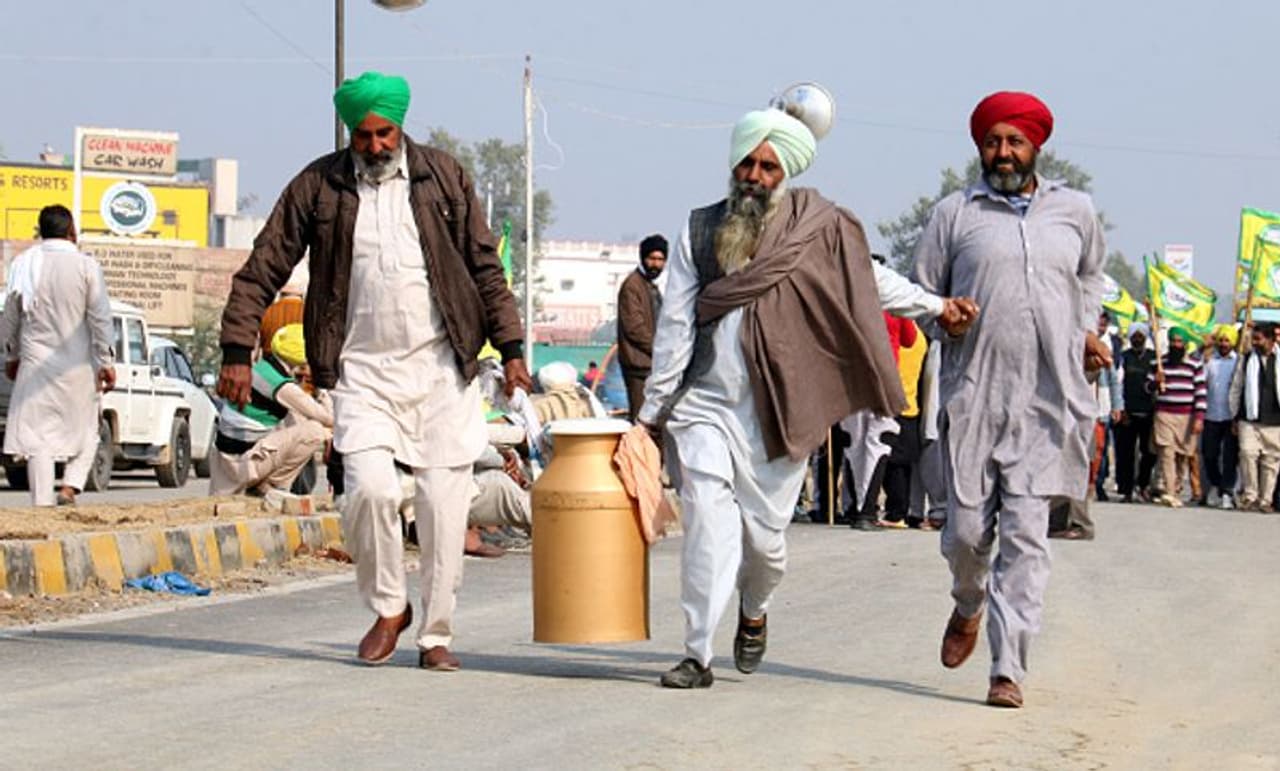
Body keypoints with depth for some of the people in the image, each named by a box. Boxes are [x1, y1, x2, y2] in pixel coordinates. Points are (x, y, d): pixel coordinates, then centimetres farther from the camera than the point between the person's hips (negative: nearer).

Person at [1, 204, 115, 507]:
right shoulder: (86, 265, -7)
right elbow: (100, 318, -8)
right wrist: (105, 363, -2)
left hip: (35, 362, 1)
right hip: (77, 364, -1)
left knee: (37, 434, 3)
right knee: (84, 431, 13)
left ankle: (42, 502, -2)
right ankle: (70, 486, -5)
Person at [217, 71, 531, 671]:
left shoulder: (443, 177, 6)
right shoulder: (318, 186, 3)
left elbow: (486, 267, 10)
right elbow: (261, 271, 4)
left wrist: (511, 348, 5)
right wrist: (237, 352, -4)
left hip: (442, 367, 1)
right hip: (362, 369, -1)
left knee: (444, 500, -2)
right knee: (370, 486, -18)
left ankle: (436, 633, 10)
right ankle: (387, 609, 7)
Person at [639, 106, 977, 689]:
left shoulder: (814, 229, 2)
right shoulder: (702, 230, 6)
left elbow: (872, 281, 13)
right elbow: (675, 324, 6)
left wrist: (936, 307, 2)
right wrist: (652, 408, 5)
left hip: (774, 413, 0)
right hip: (704, 405, 1)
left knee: (764, 533, 5)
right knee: (707, 524, -11)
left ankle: (754, 612, 38)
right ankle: (698, 655, -7)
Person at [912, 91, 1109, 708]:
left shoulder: (1075, 212, 12)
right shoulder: (954, 214, 6)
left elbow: (1091, 274, 30)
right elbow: (920, 293, 13)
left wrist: (1084, 331, 19)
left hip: (1048, 401, 1)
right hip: (973, 396, 0)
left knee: (1025, 535, -6)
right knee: (967, 530, 0)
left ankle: (1009, 668, -4)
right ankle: (969, 606, 34)